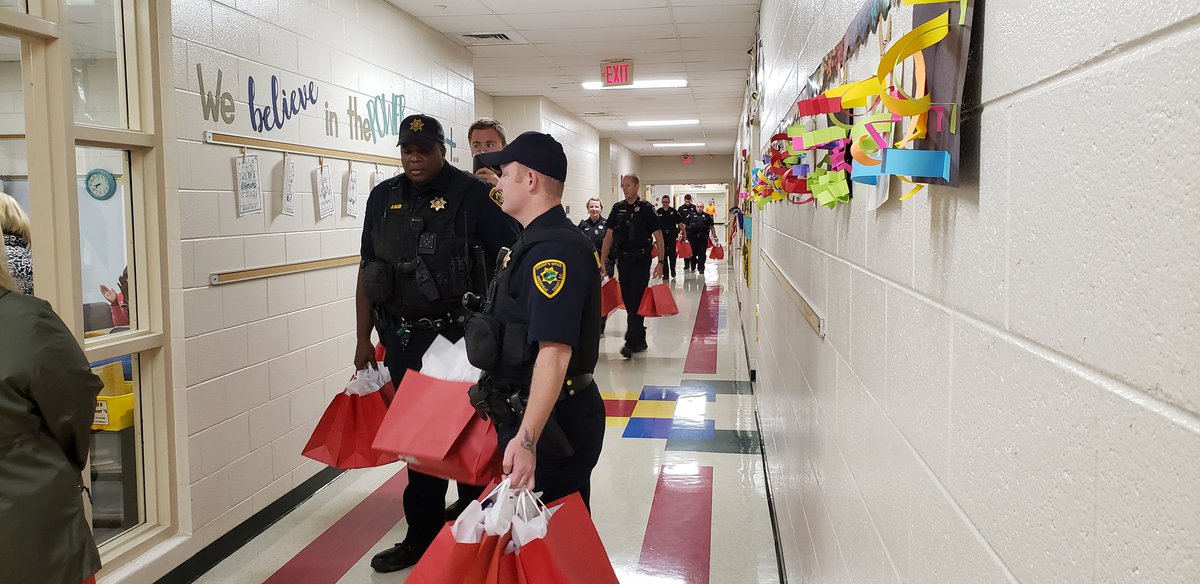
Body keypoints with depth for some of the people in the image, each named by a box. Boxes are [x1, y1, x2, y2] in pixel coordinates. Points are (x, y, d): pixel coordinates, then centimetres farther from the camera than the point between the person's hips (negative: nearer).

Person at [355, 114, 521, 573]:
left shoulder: (473, 195, -8)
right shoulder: (383, 198, 8)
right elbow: (368, 271, 12)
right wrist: (364, 338, 10)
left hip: (459, 338, -5)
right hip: (402, 337, 5)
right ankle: (423, 533, 25)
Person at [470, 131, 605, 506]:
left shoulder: (554, 251, -22)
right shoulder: (537, 242, 14)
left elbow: (555, 351, -32)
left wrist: (526, 438, -38)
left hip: (551, 423, -11)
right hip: (525, 417, 11)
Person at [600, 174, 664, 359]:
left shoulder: (646, 208, -4)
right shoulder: (618, 208, 9)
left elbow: (658, 237, -4)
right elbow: (609, 236, 12)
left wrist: (661, 262, -10)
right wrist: (602, 261, 7)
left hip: (641, 260, -5)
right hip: (623, 259, 5)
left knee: (636, 300, -8)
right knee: (627, 300, 8)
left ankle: (631, 342, -10)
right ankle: (640, 339, 20)